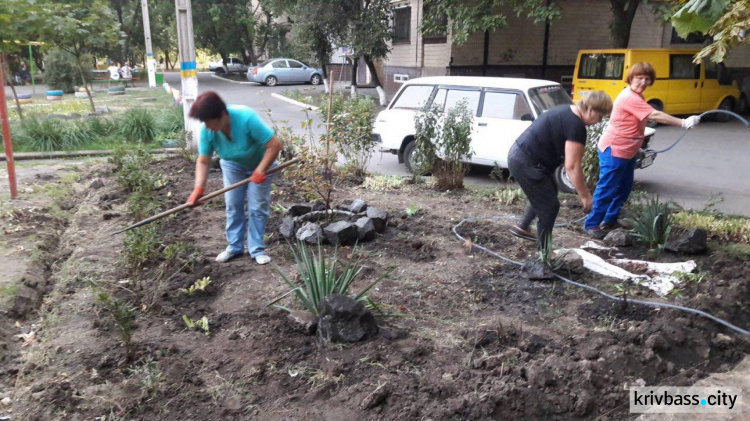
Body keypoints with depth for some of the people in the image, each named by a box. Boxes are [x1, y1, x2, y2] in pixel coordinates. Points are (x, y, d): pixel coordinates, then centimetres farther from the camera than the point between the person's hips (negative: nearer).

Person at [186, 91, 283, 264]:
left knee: (257, 207, -2)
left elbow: (275, 144, -37)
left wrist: (260, 171, -35)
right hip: (233, 165, 4)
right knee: (233, 205, 6)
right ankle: (234, 246, 22)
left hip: (259, 164, -4)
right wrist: (199, 188, -30)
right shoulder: (207, 130, -25)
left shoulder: (247, 118, -40)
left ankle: (257, 249, 10)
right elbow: (203, 161, -18)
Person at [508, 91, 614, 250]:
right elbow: (572, 166, -21)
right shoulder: (576, 126, -20)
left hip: (520, 155, 10)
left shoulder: (567, 112, 10)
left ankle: (522, 228, 41)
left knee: (546, 193, 28)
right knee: (550, 206, 1)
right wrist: (585, 195, -12)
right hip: (525, 163, -10)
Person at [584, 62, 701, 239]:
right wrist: (683, 122, -27)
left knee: (624, 188, 15)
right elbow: (655, 115, -26)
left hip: (628, 151, 10)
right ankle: (592, 224, 4)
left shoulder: (636, 97, 13)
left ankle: (610, 221, 26)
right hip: (614, 150, -10)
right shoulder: (629, 97, -20)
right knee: (607, 189, -5)